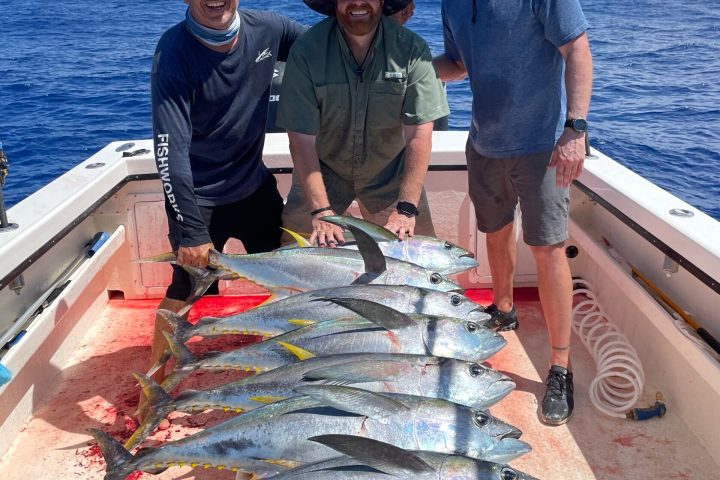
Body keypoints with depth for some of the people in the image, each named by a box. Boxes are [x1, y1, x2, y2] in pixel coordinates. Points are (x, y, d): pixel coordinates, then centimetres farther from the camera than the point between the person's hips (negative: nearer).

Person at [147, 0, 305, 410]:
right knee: (187, 289, -3)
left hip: (254, 185, 5)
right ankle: (153, 380, 19)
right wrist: (191, 230, -31)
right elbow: (170, 148, -26)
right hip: (197, 195, -4)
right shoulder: (174, 51, -22)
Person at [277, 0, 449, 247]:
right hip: (322, 170, 0)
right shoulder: (306, 51, -20)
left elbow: (419, 134, -21)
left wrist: (406, 208, -28)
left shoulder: (412, 49, -19)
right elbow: (302, 139, -21)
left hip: (390, 174, 1)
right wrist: (321, 211, -28)